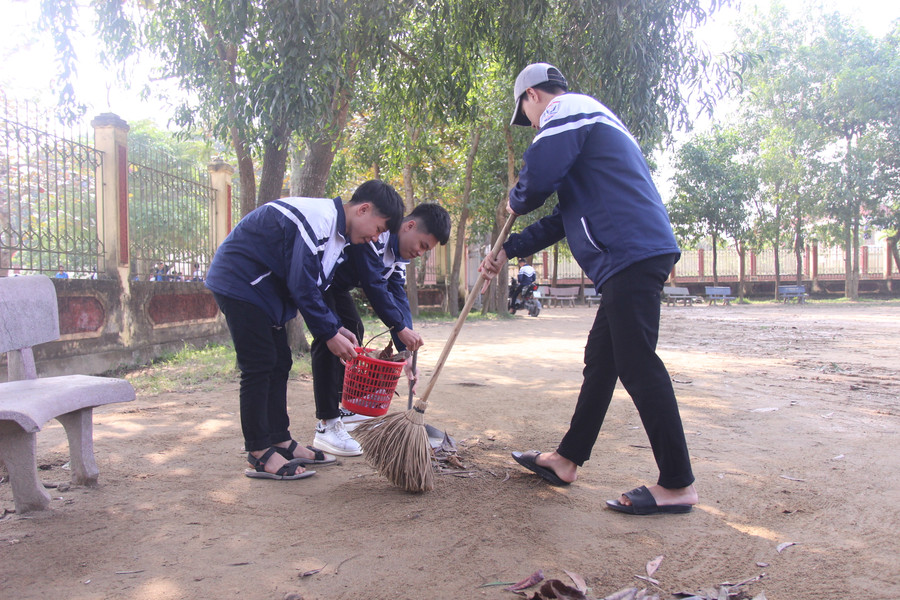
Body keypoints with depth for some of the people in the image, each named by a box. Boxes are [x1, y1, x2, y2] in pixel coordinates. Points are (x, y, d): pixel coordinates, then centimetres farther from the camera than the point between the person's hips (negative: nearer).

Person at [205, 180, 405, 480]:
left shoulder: (336, 229, 7)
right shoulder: (318, 221, -25)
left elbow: (315, 287, 13)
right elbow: (303, 287, -25)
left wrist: (336, 327, 4)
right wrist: (330, 334, -17)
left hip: (262, 285, 10)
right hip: (238, 282, -10)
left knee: (279, 363, 9)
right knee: (259, 366, -10)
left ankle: (281, 442, 17)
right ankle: (259, 454, -2)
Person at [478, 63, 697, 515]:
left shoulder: (566, 110, 0)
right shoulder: (590, 120, 32)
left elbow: (537, 179, -17)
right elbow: (566, 217, 31)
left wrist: (515, 202, 8)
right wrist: (508, 251, 29)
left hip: (632, 255, -11)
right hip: (635, 256, 11)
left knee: (637, 366, -9)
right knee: (600, 360, 13)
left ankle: (677, 485, -2)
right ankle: (567, 460, 24)